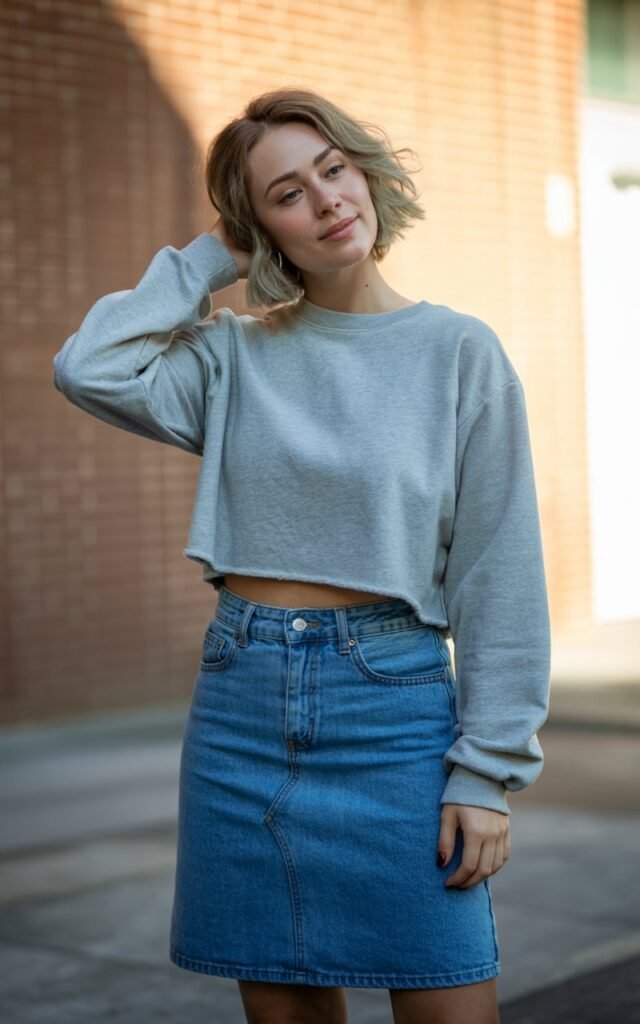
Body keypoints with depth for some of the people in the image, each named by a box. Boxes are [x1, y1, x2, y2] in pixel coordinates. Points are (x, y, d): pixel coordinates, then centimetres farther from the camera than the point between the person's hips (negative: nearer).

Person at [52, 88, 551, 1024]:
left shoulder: (458, 350, -1)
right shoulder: (236, 355, 7)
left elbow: (498, 575, -3)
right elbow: (90, 369, -10)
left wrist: (488, 770, -7)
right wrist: (207, 260, 1)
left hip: (394, 701, -3)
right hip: (242, 701, 3)